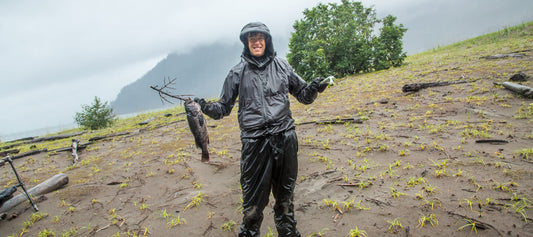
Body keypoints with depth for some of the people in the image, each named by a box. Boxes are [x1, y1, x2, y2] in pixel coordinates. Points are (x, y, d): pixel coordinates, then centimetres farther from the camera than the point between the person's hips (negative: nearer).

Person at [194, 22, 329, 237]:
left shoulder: (281, 65, 10)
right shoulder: (238, 72, 6)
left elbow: (303, 96, 15)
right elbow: (225, 106, 9)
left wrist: (312, 89, -7)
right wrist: (207, 108, -11)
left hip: (285, 138, 2)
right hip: (255, 141, -2)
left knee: (285, 196, 16)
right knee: (254, 199, 1)